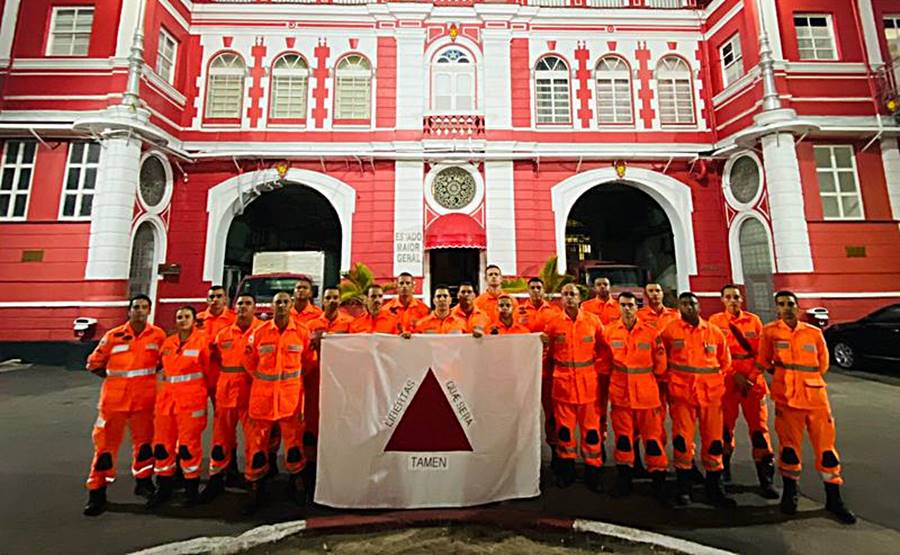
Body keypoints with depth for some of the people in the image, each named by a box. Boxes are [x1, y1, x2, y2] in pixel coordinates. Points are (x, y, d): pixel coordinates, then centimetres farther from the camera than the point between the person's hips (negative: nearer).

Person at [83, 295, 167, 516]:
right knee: (106, 444, 5)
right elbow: (93, 364, 6)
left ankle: (143, 482, 31)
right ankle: (97, 492, 20)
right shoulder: (113, 336, -5)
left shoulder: (158, 335, -3)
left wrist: (147, 374, 0)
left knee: (144, 440, 13)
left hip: (144, 398, 1)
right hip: (114, 398, -1)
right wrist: (116, 378, -1)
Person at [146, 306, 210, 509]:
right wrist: (161, 392, 13)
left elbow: (210, 370, -4)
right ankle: (163, 488, 32)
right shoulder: (167, 343, 9)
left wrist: (202, 390, 3)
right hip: (166, 399, 5)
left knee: (189, 445, 2)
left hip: (191, 401, -5)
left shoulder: (202, 340, -7)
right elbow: (162, 368, 20)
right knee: (162, 444, 13)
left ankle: (192, 489, 19)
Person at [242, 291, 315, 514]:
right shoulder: (259, 332, -1)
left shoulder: (302, 332, -3)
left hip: (291, 395, 0)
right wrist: (263, 378, 8)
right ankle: (255, 488, 25)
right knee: (257, 442, 8)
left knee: (294, 439, 10)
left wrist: (292, 377, 6)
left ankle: (295, 483, 29)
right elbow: (249, 361, 9)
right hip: (262, 394, 1)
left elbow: (308, 361, 7)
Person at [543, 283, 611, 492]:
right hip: (563, 383, 1)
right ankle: (566, 470, 26)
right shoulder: (553, 323, -1)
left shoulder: (593, 321, 0)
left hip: (588, 383, 0)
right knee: (564, 427, 10)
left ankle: (593, 472, 23)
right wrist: (556, 366, 0)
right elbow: (546, 350, 9)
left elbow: (604, 347, 8)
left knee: (591, 427, 7)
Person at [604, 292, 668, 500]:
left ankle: (658, 477, 24)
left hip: (647, 392, -1)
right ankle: (624, 478, 25)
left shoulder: (651, 332, -3)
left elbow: (660, 363, 5)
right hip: (620, 391, 1)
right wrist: (617, 376, 9)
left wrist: (644, 377, 11)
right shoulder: (610, 331, -1)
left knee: (653, 434, 7)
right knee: (623, 435, 10)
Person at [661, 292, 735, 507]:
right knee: (682, 440, 3)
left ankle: (715, 489, 26)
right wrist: (670, 379, 6)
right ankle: (684, 489, 17)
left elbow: (725, 361, 15)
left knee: (713, 441, 10)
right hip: (681, 393, -2)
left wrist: (716, 381, 10)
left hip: (711, 393, 2)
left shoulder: (715, 332, 6)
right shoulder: (670, 331, -1)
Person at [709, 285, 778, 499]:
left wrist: (752, 376, -7)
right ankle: (724, 465, 29)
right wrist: (736, 375, -10)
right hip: (727, 380, -1)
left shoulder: (754, 320, 5)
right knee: (726, 425, 10)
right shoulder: (716, 320, -1)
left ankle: (766, 480, 10)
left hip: (753, 380, 1)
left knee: (759, 428, 1)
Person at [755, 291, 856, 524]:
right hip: (786, 398, -2)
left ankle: (833, 499, 23)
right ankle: (789, 493, 23)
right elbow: (763, 363, 7)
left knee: (826, 446, 7)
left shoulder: (814, 332, 5)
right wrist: (785, 376, 8)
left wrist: (805, 378, 7)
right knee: (789, 446, 6)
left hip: (816, 396, 2)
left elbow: (823, 364, 13)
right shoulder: (770, 331, -1)